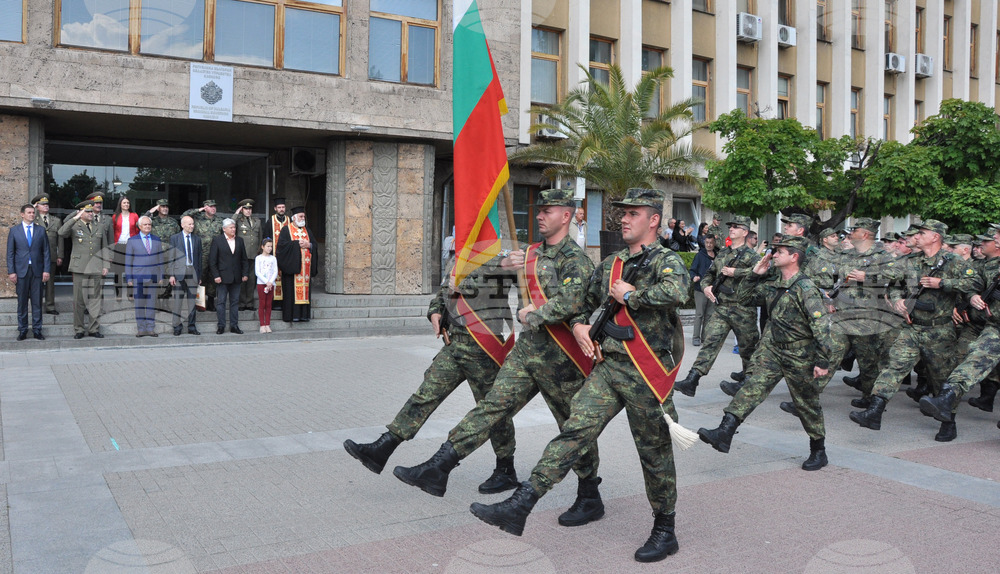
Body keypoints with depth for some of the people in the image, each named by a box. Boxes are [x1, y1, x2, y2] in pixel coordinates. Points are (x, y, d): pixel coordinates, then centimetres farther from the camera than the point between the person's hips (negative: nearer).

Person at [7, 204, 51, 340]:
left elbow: (46, 251, 6)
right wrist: (11, 271, -4)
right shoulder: (14, 230, 5)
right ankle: (22, 330, 12)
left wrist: (46, 270, -2)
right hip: (21, 271, -1)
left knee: (37, 302, 3)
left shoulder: (41, 230, 8)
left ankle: (37, 330, 9)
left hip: (37, 270, 1)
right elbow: (10, 253, 4)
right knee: (22, 302, 4)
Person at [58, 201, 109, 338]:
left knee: (95, 299, 4)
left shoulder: (99, 228, 16)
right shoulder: (74, 227, 5)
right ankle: (79, 329, 9)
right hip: (79, 269, -3)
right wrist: (75, 218, -20)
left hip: (96, 270, 3)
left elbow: (104, 248, 17)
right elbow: (61, 233, -17)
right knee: (78, 300, 0)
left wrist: (105, 266, 8)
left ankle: (94, 328, 11)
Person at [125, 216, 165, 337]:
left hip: (153, 277, 2)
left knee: (152, 304, 3)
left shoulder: (157, 240, 12)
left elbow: (160, 259, 12)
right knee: (139, 304, 1)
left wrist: (161, 277, 6)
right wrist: (129, 278, -3)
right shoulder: (132, 241, 4)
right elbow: (128, 261, 3)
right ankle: (141, 329, 7)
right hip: (138, 277, -2)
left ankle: (151, 329, 9)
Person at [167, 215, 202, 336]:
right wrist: (172, 275, -7)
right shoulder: (174, 238, 3)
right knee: (178, 300, -1)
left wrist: (199, 276, 9)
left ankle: (191, 327, 12)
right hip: (179, 273, -2)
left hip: (193, 272, 3)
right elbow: (171, 257, 1)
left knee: (192, 300, 5)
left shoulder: (197, 239, 11)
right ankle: (177, 327, 7)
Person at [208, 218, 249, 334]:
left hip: (236, 277, 4)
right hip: (222, 277, -4)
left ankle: (234, 326, 12)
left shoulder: (240, 240, 10)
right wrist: (216, 275, -10)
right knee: (221, 302, 0)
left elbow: (244, 259, 13)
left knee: (235, 302, 7)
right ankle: (221, 326, 6)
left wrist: (245, 273, 4)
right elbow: (212, 260, -4)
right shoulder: (217, 240, -1)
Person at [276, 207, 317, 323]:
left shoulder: (306, 230, 18)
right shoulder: (286, 230, 2)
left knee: (304, 289, 4)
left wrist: (308, 245, -7)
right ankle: (293, 315, -6)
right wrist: (297, 244, -13)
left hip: (305, 265, 5)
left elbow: (315, 244, 13)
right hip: (292, 265, -5)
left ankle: (303, 314, 6)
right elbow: (282, 244, -11)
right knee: (293, 290, -7)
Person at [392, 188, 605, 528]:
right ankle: (437, 469, -1)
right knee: (493, 405, 1)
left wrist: (531, 316, -15)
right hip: (527, 349, 7)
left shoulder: (575, 259, -13)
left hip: (559, 358, -7)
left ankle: (590, 500, 21)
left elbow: (571, 304, -27)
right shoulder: (533, 254, 12)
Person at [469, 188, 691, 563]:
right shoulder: (608, 267, 15)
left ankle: (664, 532, 24)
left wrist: (630, 296, -16)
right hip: (608, 367, 5)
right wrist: (579, 324, 8)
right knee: (574, 431, -7)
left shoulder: (666, 260, -4)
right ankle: (518, 507, -13)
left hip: (646, 373, -5)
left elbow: (677, 291, -29)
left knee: (654, 452, 6)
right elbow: (587, 303, 30)